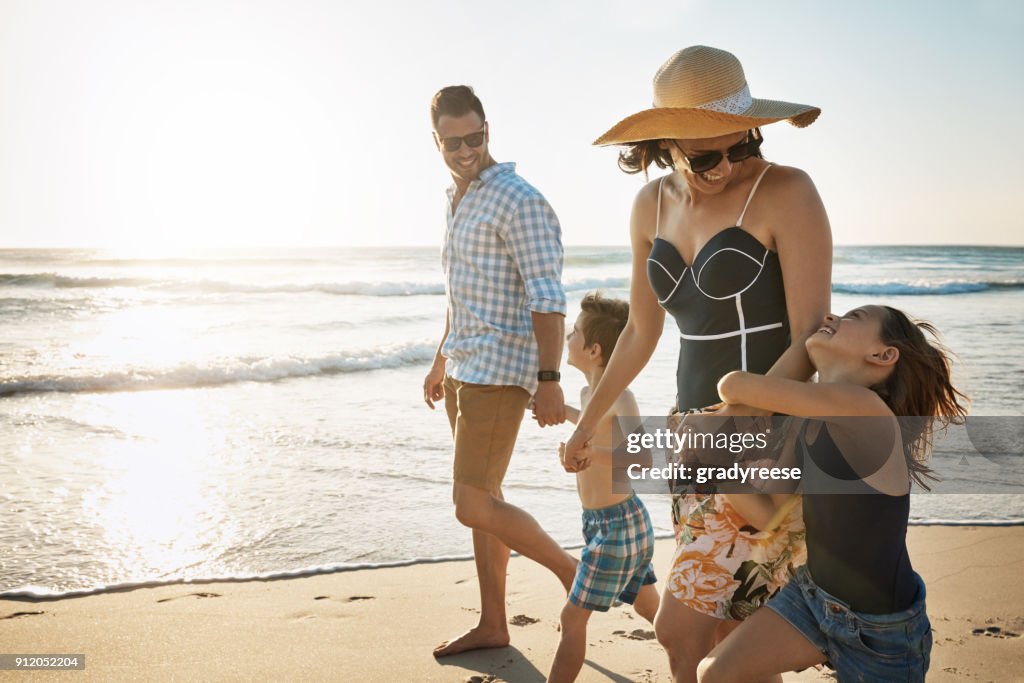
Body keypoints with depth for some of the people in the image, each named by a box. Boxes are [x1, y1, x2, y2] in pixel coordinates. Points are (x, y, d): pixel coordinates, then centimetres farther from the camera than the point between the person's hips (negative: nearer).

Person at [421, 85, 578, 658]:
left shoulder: (518, 200, -13)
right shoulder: (457, 200, 15)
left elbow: (548, 299, -18)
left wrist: (549, 381, -23)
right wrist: (441, 362, 27)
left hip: (499, 371, -9)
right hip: (465, 369, 9)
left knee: (475, 505, -9)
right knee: (482, 500, 12)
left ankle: (572, 571, 12)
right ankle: (492, 626, 23)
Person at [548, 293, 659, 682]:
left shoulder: (620, 397, -21)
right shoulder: (589, 393, 6)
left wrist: (588, 453, -41)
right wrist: (560, 411, 32)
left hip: (617, 525, -10)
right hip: (602, 522, 10)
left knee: (573, 618, -3)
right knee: (651, 609, 21)